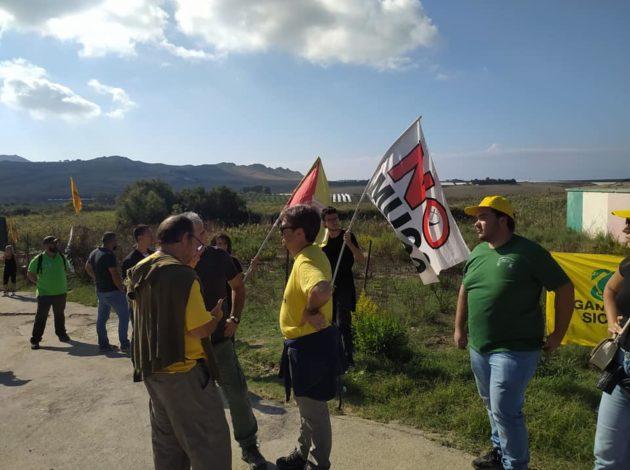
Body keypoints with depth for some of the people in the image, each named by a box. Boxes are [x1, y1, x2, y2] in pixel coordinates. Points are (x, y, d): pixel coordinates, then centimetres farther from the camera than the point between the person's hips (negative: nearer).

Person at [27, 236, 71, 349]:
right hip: (44, 294, -4)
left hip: (60, 293, 4)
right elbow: (30, 274, 0)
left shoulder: (61, 257, 2)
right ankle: (35, 340, 6)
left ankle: (61, 334, 33)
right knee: (41, 317, -2)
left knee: (60, 315, 17)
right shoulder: (38, 259, -10)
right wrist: (39, 283, -4)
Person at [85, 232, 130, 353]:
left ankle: (103, 345, 19)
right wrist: (122, 289, -13)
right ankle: (124, 345, 4)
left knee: (102, 318, 12)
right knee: (124, 316, 2)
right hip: (113, 291, -9)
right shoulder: (109, 255, -21)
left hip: (100, 291, 9)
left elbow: (87, 268, 24)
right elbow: (115, 275, -24)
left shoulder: (94, 253, 8)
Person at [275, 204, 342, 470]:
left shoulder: (306, 261, -25)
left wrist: (311, 312, -29)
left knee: (313, 409, 8)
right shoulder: (310, 254, 6)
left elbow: (322, 289, -47)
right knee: (306, 404, 25)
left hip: (310, 346, -10)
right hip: (307, 343, 10)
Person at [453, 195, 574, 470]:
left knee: (505, 411, -4)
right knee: (492, 405, 20)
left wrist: (558, 335, -8)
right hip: (479, 347, 7)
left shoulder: (528, 251, -14)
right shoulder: (478, 251, 7)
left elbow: (564, 289, -9)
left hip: (514, 350, -7)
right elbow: (465, 290, 19)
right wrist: (459, 328, 19)